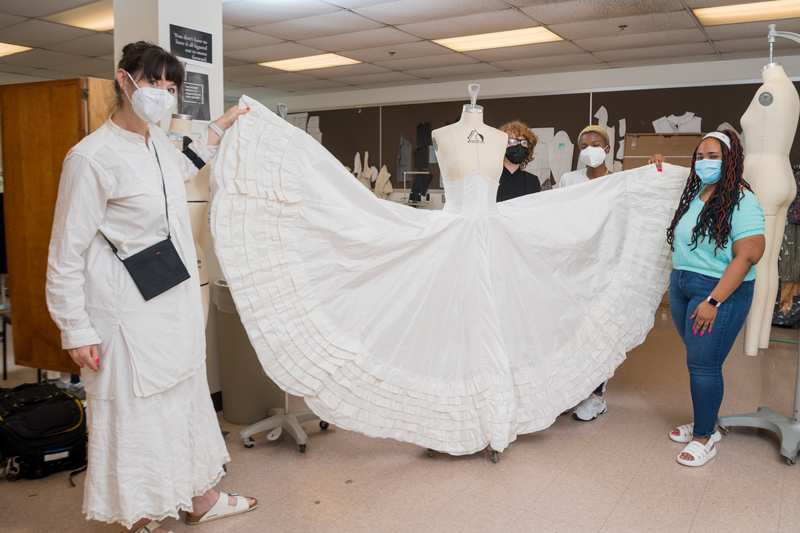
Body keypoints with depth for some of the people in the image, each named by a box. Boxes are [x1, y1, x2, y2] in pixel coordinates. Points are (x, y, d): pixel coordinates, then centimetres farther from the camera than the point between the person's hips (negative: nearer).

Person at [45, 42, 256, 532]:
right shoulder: (93, 157, -18)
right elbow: (67, 253, -15)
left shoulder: (157, 140, 6)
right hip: (130, 317, -8)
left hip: (177, 307, 9)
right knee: (136, 413, 5)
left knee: (187, 396, 18)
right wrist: (77, 331, -14)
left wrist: (219, 128, 31)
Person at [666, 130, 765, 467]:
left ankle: (704, 438, 14)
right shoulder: (694, 194, 9)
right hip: (681, 286, 7)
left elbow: (748, 256, -20)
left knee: (703, 363, -2)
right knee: (697, 359, 14)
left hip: (720, 289, -7)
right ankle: (705, 425, 30)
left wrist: (714, 301, -23)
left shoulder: (742, 201, -14)